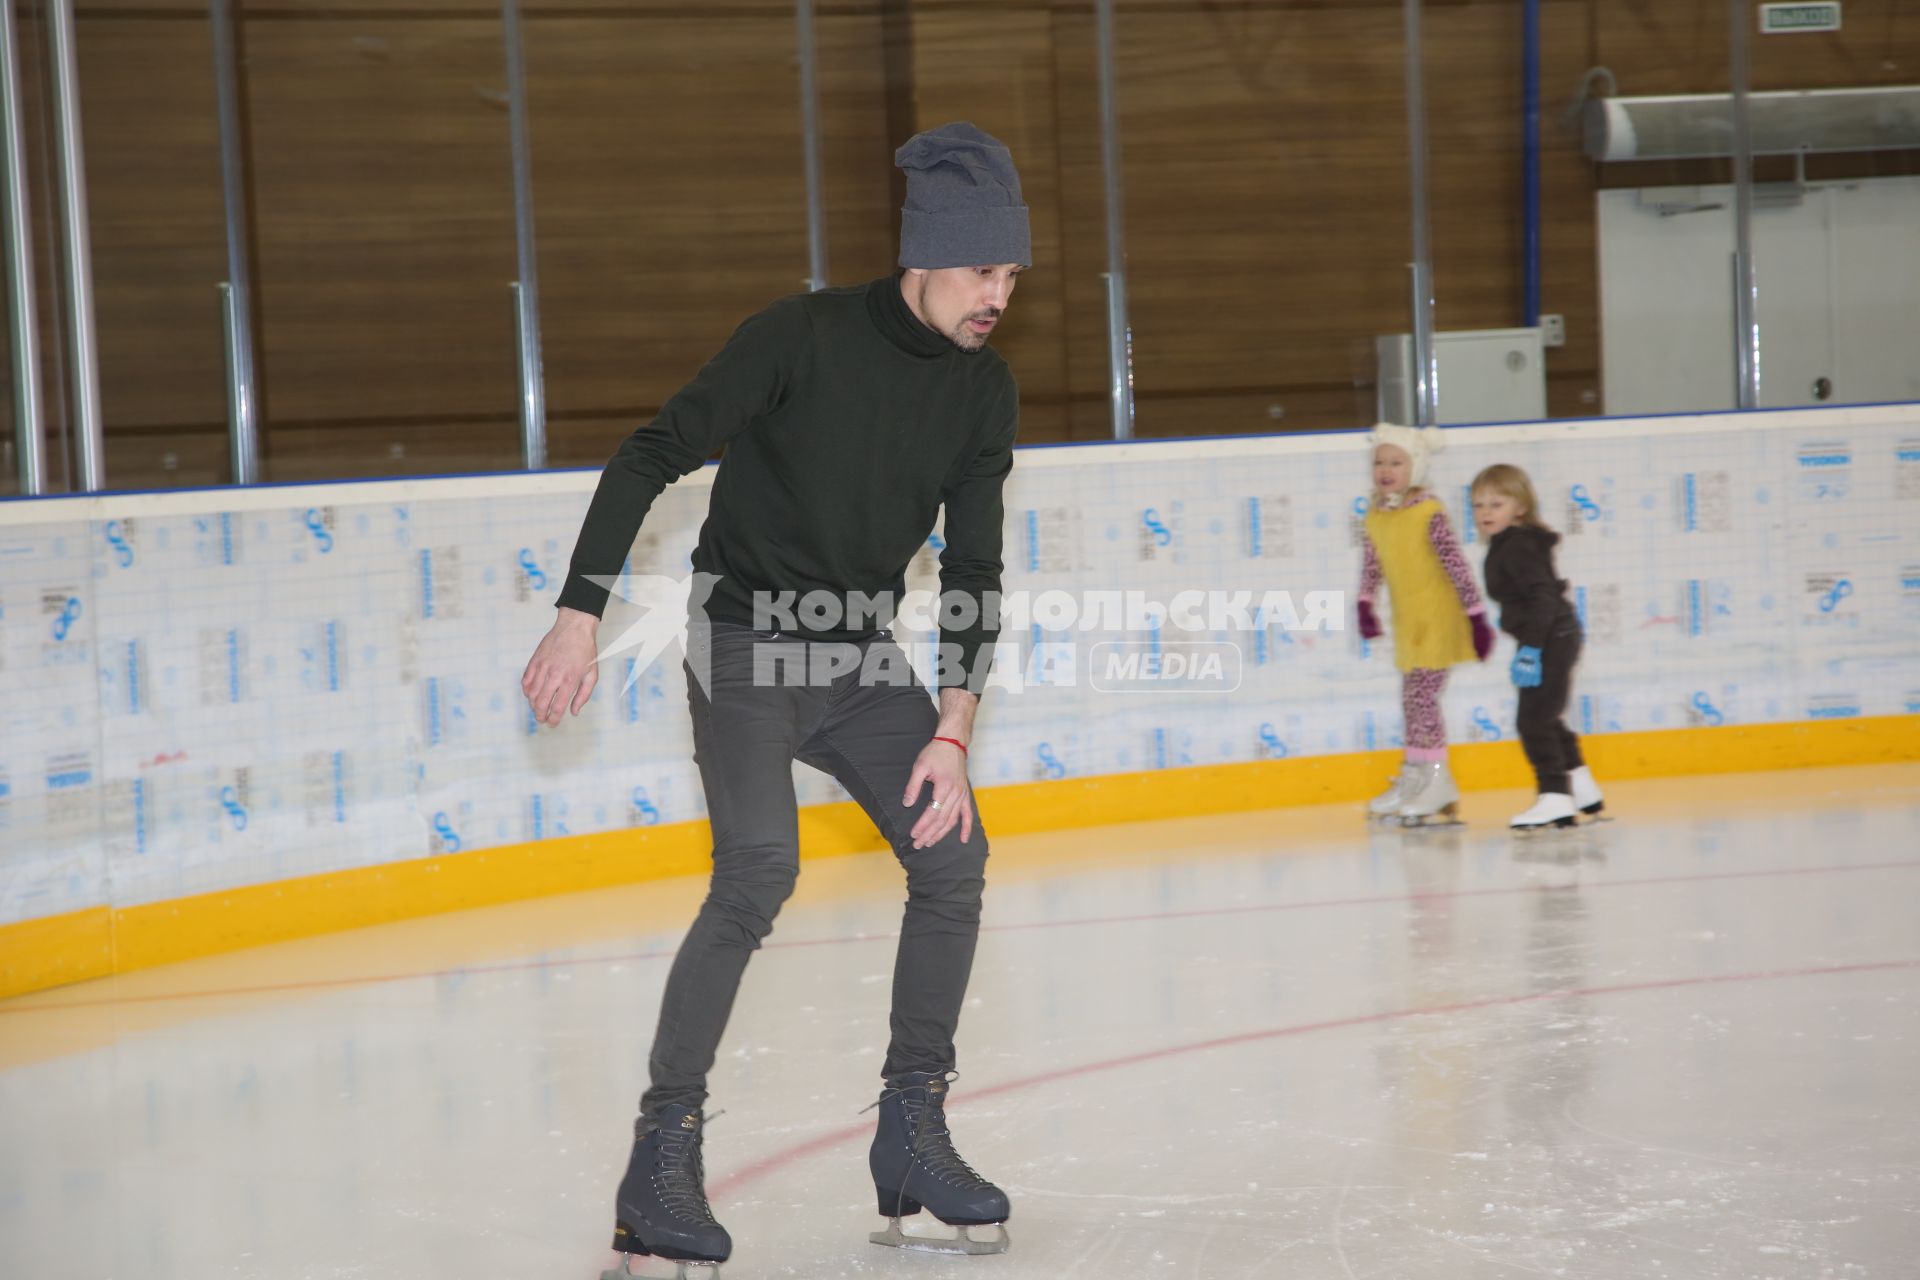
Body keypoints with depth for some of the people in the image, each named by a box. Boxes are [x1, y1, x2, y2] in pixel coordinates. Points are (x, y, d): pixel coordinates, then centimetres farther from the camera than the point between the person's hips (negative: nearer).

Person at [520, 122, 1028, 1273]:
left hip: (862, 657, 6)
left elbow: (974, 572, 2)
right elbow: (651, 458, -16)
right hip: (746, 641, -6)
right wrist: (581, 615, -22)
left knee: (954, 856, -2)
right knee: (759, 872, -22)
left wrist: (952, 732, -7)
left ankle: (912, 1134, 10)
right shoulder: (804, 337, -18)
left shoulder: (984, 388, 0)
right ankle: (662, 1163, -19)